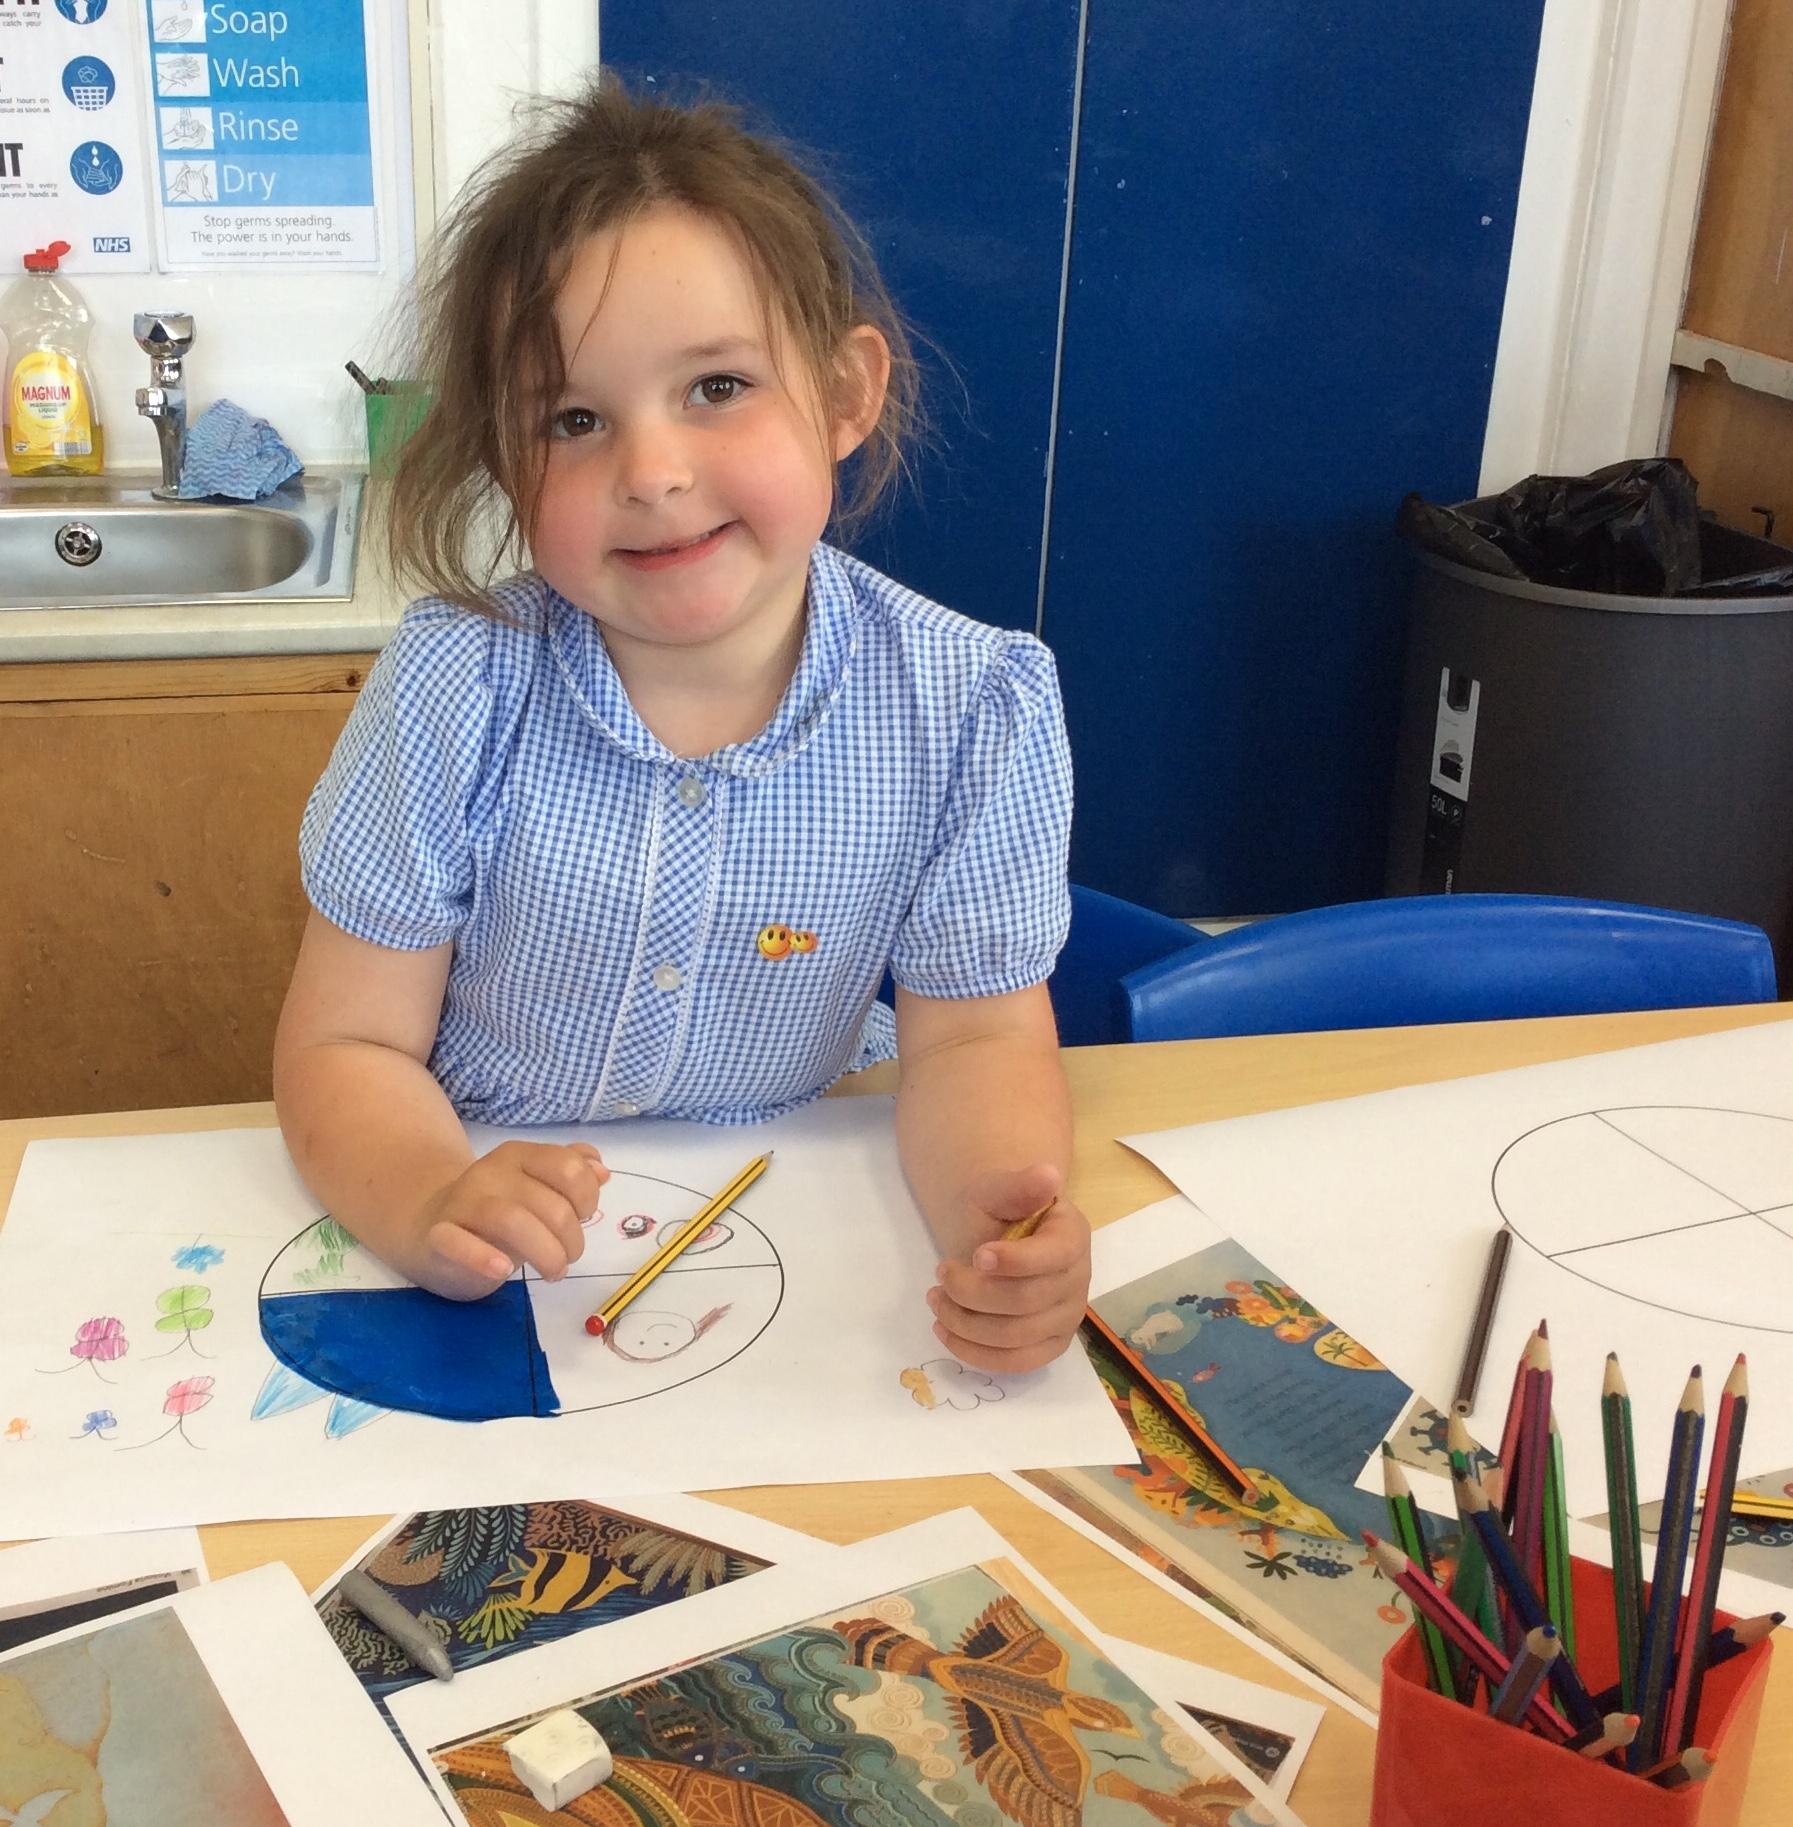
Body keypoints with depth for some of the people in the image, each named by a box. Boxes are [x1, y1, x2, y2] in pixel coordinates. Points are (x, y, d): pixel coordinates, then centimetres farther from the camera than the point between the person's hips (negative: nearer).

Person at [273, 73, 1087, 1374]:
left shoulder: (975, 708, -12)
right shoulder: (457, 685, -14)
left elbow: (973, 1036, -7)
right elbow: (349, 1043, -10)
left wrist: (998, 1225, -29)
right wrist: (429, 1203, -32)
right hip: (488, 1213, 2)